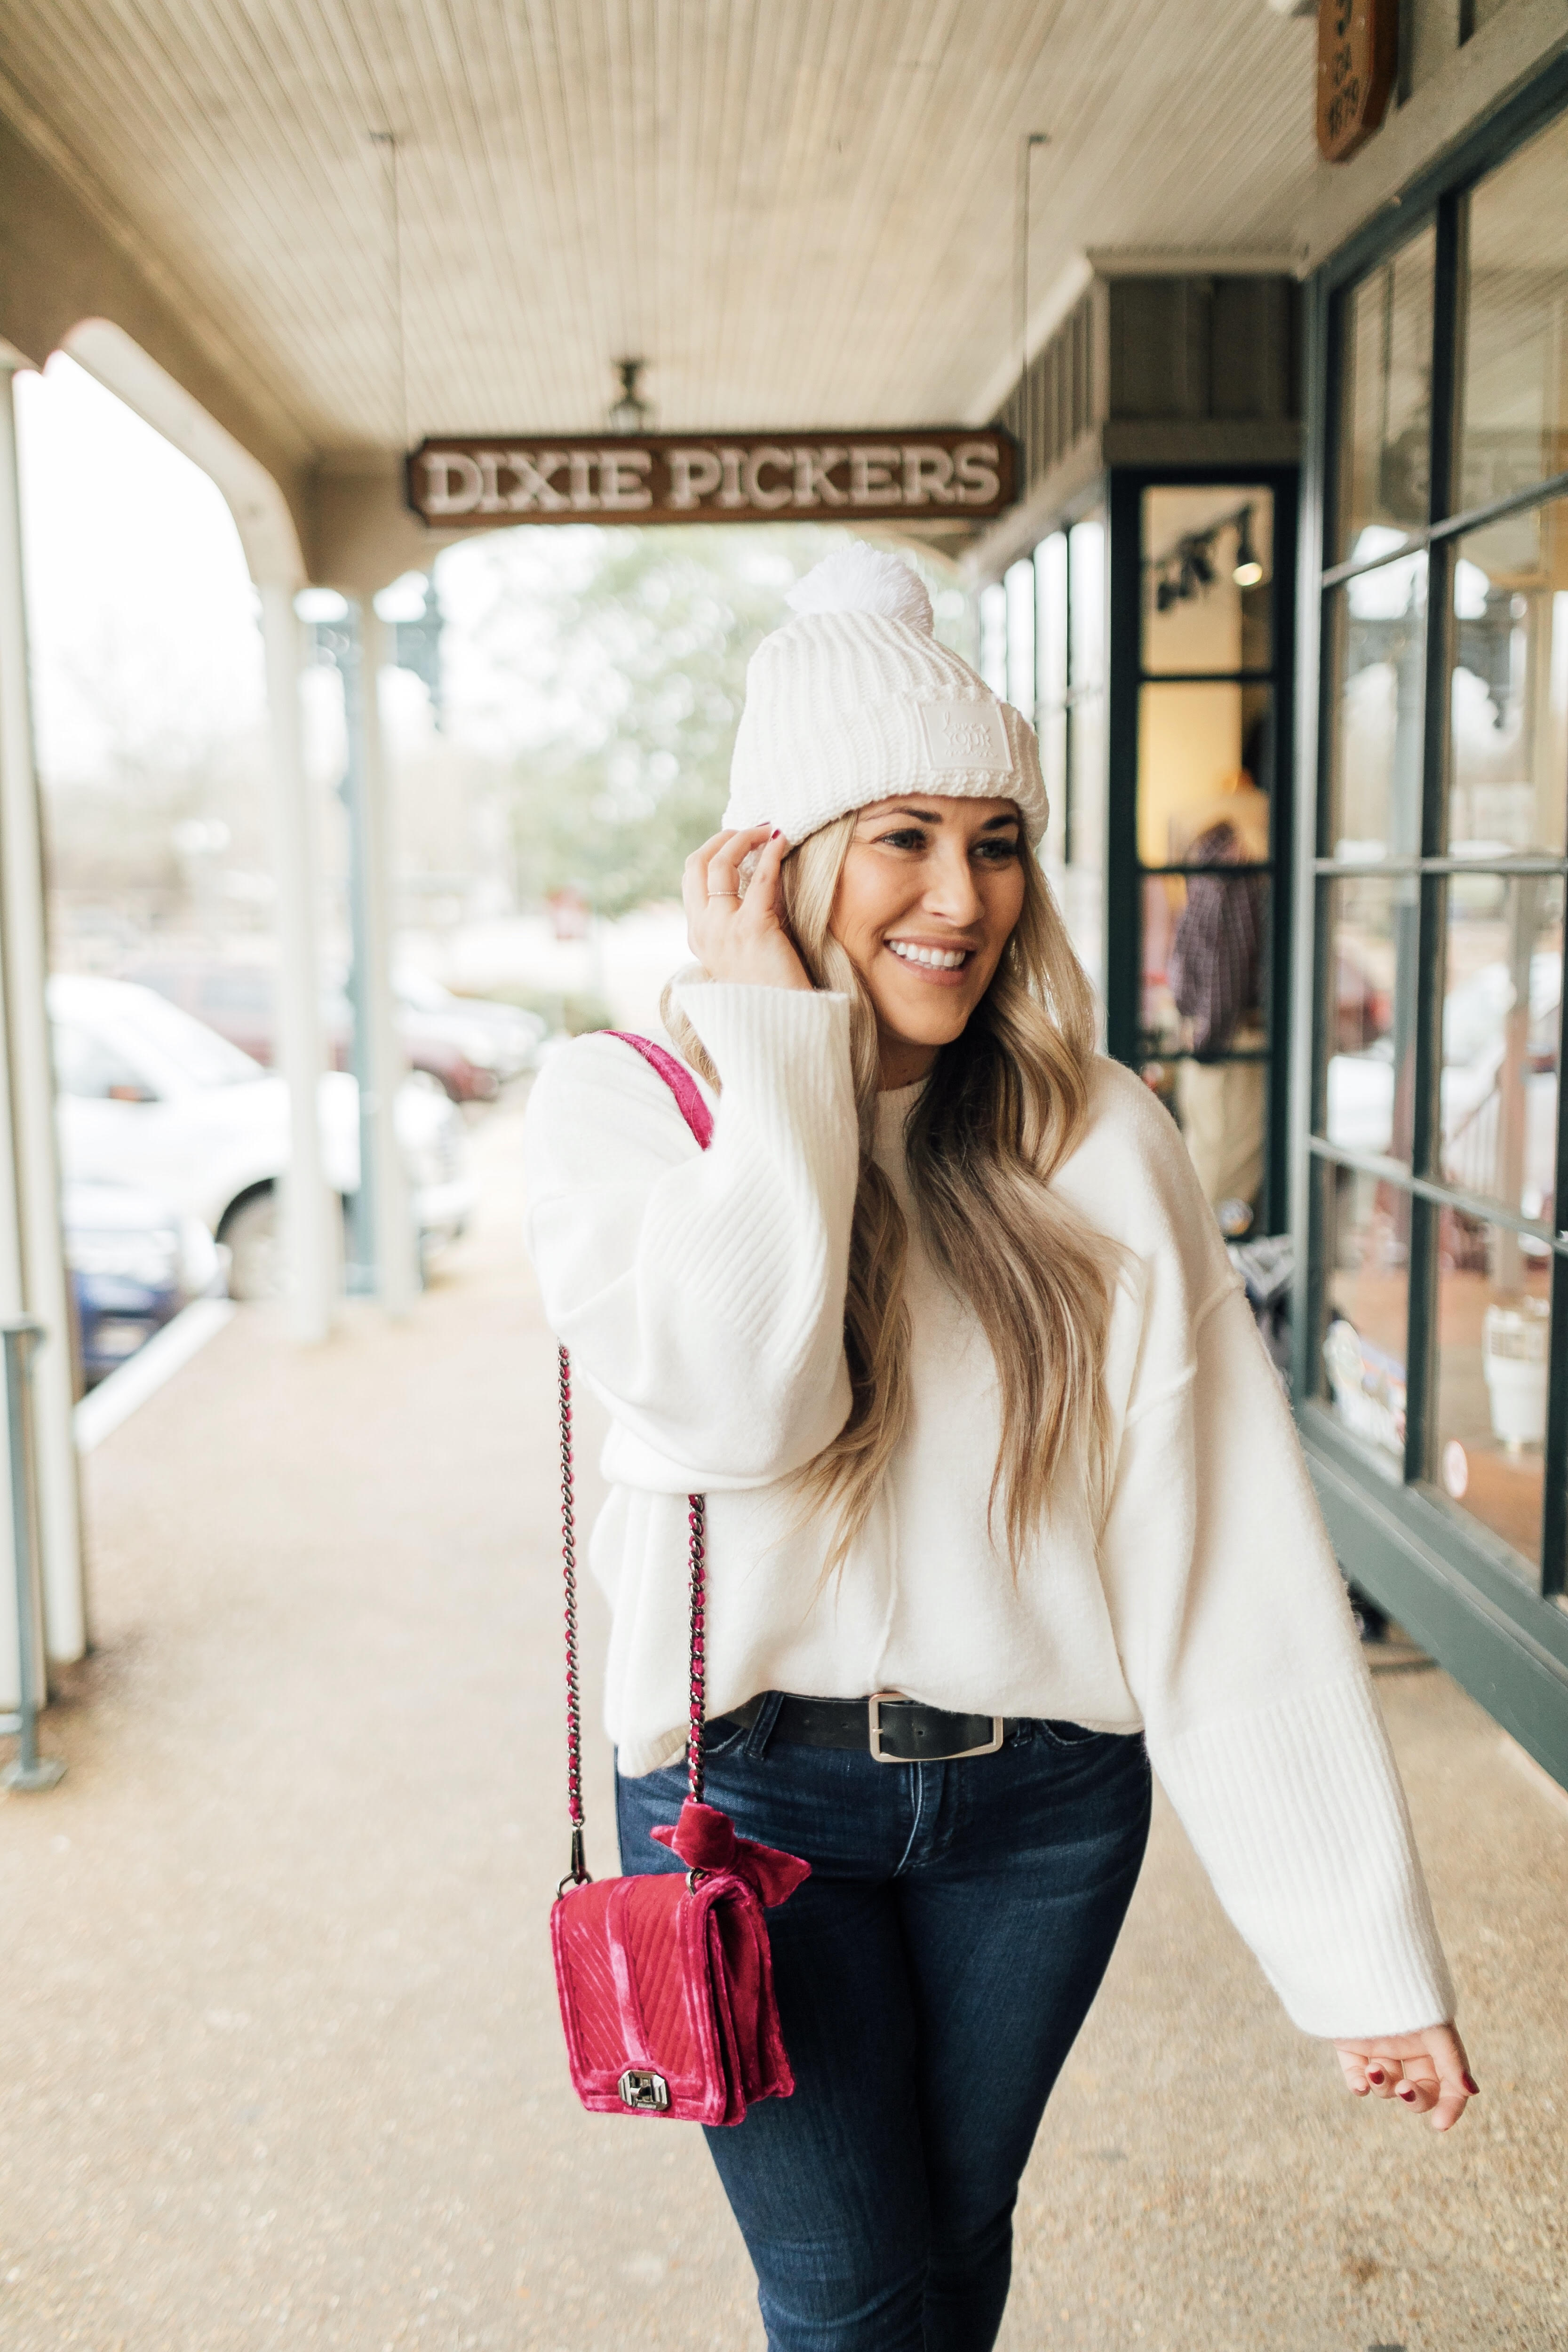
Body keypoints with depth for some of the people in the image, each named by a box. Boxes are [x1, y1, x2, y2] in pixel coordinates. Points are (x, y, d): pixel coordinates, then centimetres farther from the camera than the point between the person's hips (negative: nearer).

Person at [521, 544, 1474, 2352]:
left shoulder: (1097, 1140, -8)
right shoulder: (624, 1103, -9)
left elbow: (1233, 1561, -11)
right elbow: (726, 1407, -28)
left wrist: (1370, 1953, -12)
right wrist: (772, 1038, -21)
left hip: (1043, 1799, 2)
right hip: (752, 1785, -2)